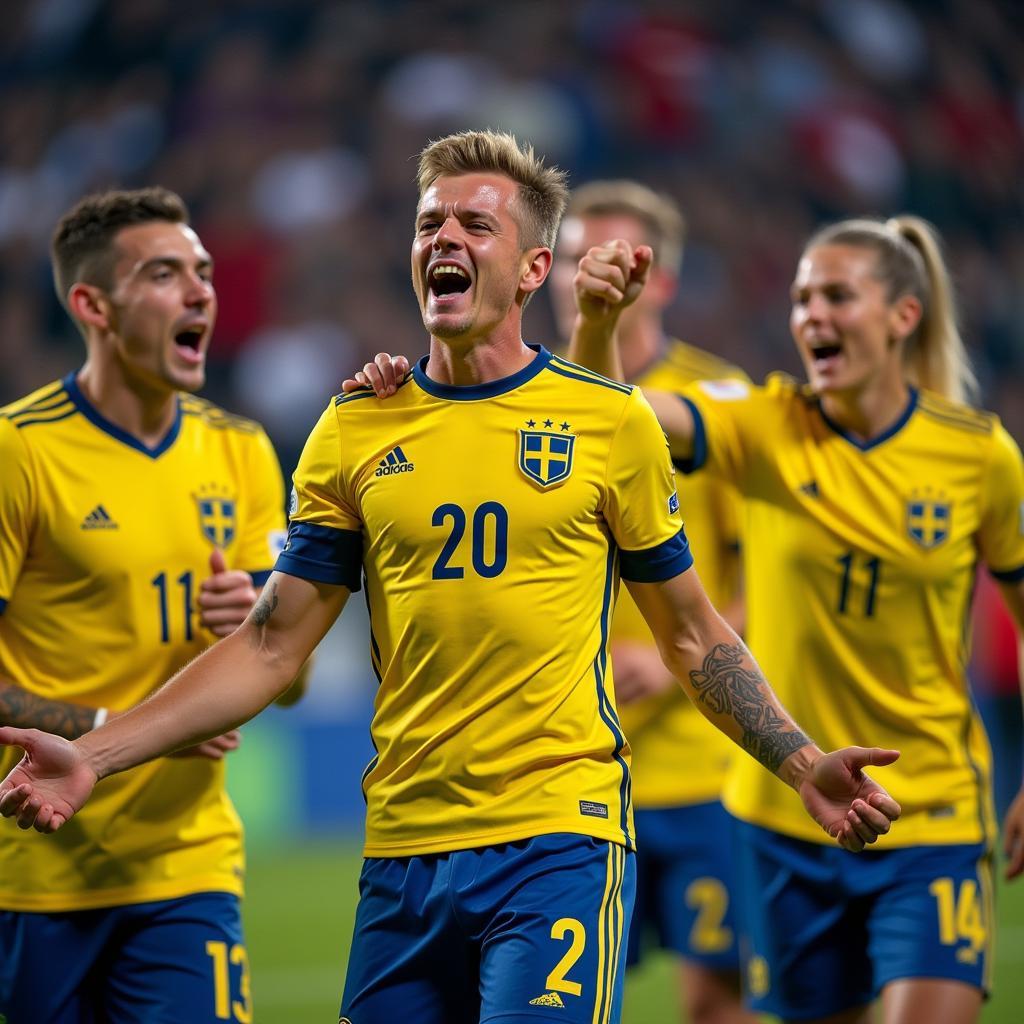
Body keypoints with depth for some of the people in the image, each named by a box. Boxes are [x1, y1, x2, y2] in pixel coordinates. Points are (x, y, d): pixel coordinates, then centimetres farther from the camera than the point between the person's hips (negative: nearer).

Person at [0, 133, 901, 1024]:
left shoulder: (612, 421, 3)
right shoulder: (355, 430, 8)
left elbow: (692, 637, 10)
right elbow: (272, 647, 9)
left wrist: (804, 766, -3)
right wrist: (92, 757, 0)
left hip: (559, 842, -3)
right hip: (402, 848, 3)